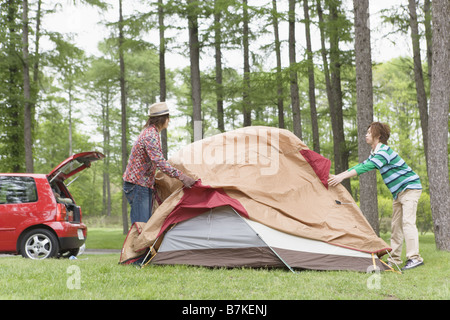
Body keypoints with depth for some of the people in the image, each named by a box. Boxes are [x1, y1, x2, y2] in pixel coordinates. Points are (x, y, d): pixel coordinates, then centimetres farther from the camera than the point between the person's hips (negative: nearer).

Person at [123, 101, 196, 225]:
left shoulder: (149, 132, 16)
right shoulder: (151, 136, -18)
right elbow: (159, 161, -28)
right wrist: (181, 176, -32)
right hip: (138, 184, -10)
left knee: (146, 223, 9)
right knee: (141, 224, -13)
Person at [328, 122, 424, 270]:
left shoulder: (384, 151, -21)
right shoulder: (374, 154, 10)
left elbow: (367, 167, -31)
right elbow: (362, 165, 11)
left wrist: (342, 177, -34)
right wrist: (337, 176, 4)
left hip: (410, 187, -10)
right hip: (399, 192, 10)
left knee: (407, 221, -18)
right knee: (396, 224, 8)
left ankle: (414, 258, -21)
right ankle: (395, 258, 10)